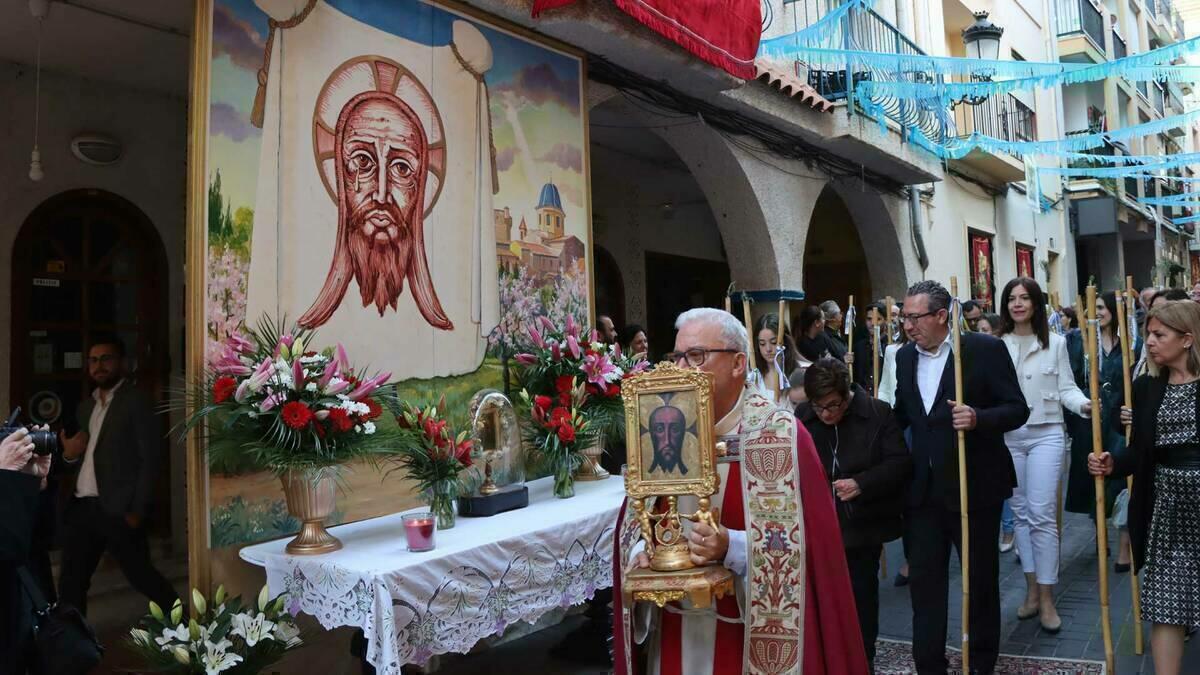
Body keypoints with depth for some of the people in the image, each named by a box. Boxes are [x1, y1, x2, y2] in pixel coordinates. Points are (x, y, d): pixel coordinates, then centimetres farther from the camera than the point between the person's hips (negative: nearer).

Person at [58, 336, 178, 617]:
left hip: (117, 510, -7)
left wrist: (137, 510, -15)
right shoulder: (86, 405, 16)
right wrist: (69, 455, -1)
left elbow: (150, 460, -11)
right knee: (71, 582, 11)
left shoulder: (136, 402, -6)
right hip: (81, 506, 7)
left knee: (140, 575, 0)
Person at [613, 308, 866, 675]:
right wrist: (640, 552, -11)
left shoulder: (780, 435, -13)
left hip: (750, 632, -4)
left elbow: (804, 543, -16)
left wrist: (731, 548, -27)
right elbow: (634, 517, 8)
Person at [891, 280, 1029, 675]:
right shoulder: (905, 356, 5)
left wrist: (978, 418, -28)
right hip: (923, 490, 4)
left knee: (981, 580, 13)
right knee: (923, 580, 7)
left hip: (974, 486, -4)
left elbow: (1018, 409, -12)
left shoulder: (985, 349, -11)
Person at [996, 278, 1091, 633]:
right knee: (1021, 513, 10)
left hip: (1045, 434, -2)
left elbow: (1066, 388, 1)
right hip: (1008, 436, 2)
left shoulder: (1055, 342, 1)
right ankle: (1031, 589, 22)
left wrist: (1084, 404, -18)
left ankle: (1047, 597, 3)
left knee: (1042, 514, -6)